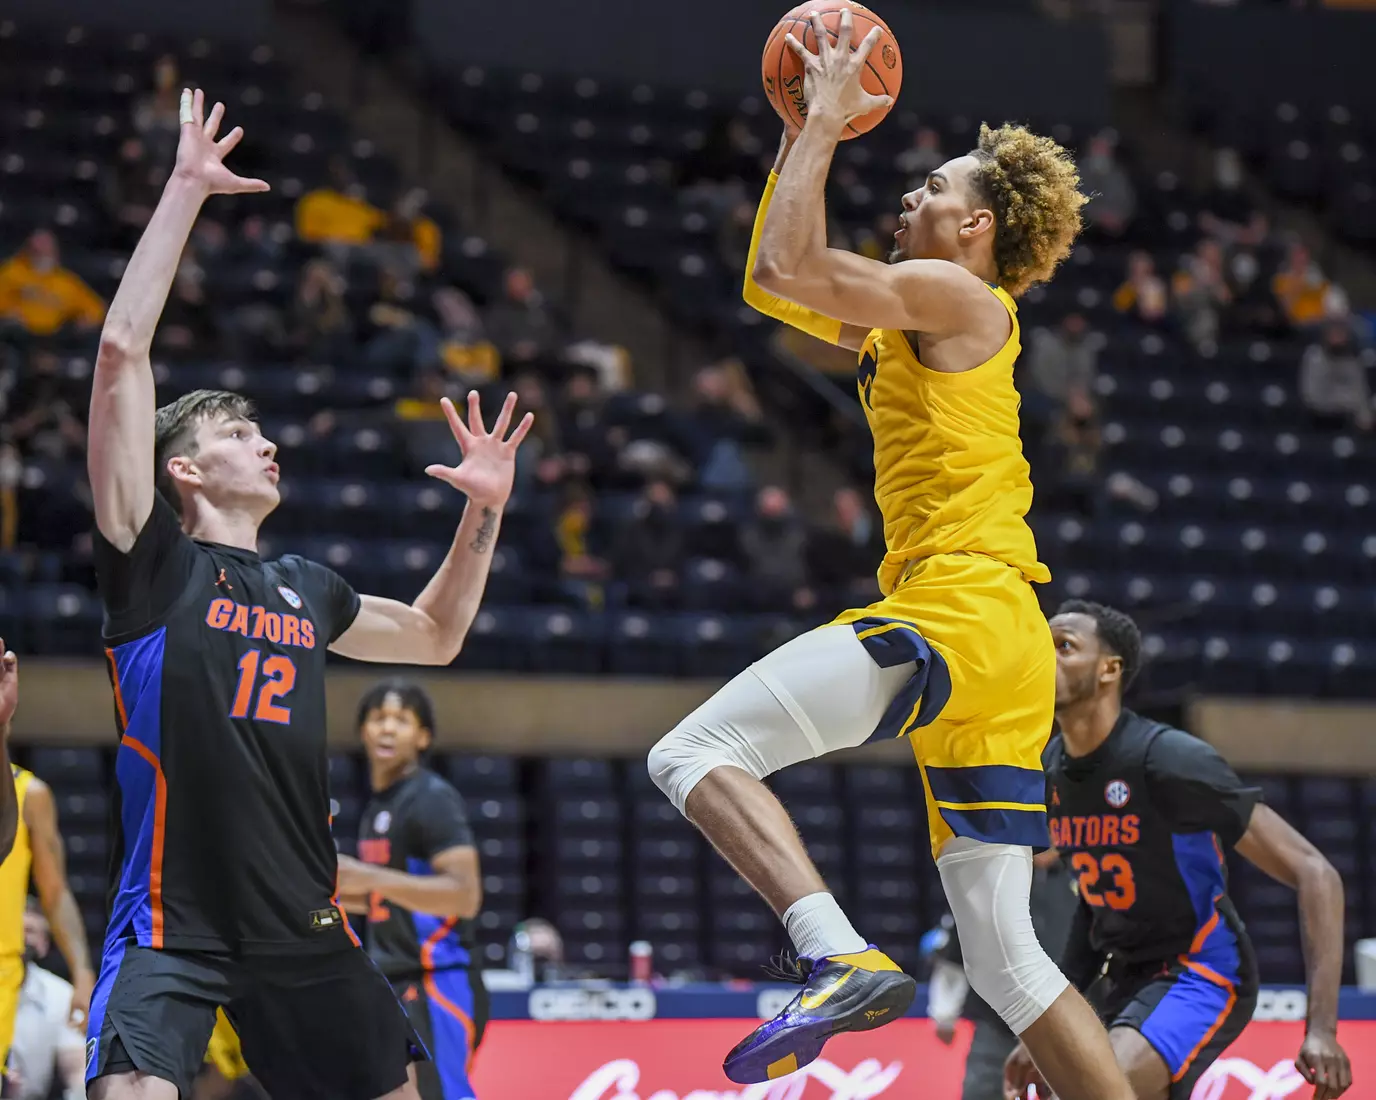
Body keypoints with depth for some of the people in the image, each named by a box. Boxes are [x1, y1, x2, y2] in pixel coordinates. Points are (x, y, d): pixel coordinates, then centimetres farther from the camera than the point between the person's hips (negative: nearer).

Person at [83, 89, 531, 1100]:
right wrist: (185, 193, -9)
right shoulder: (153, 564, -2)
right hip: (172, 924, -6)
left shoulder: (308, 592, 14)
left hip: (302, 928, 6)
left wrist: (485, 511, 20)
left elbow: (435, 637, 34)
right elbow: (123, 353, -11)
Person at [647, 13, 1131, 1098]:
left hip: (957, 606, -10)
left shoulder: (957, 296, -1)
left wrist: (828, 121, 1)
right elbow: (773, 281, 33)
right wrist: (804, 131, 30)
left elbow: (795, 264, -12)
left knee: (694, 752, -18)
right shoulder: (915, 324, 25)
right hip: (1001, 648, 10)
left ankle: (843, 957, -34)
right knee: (1005, 955, 7)